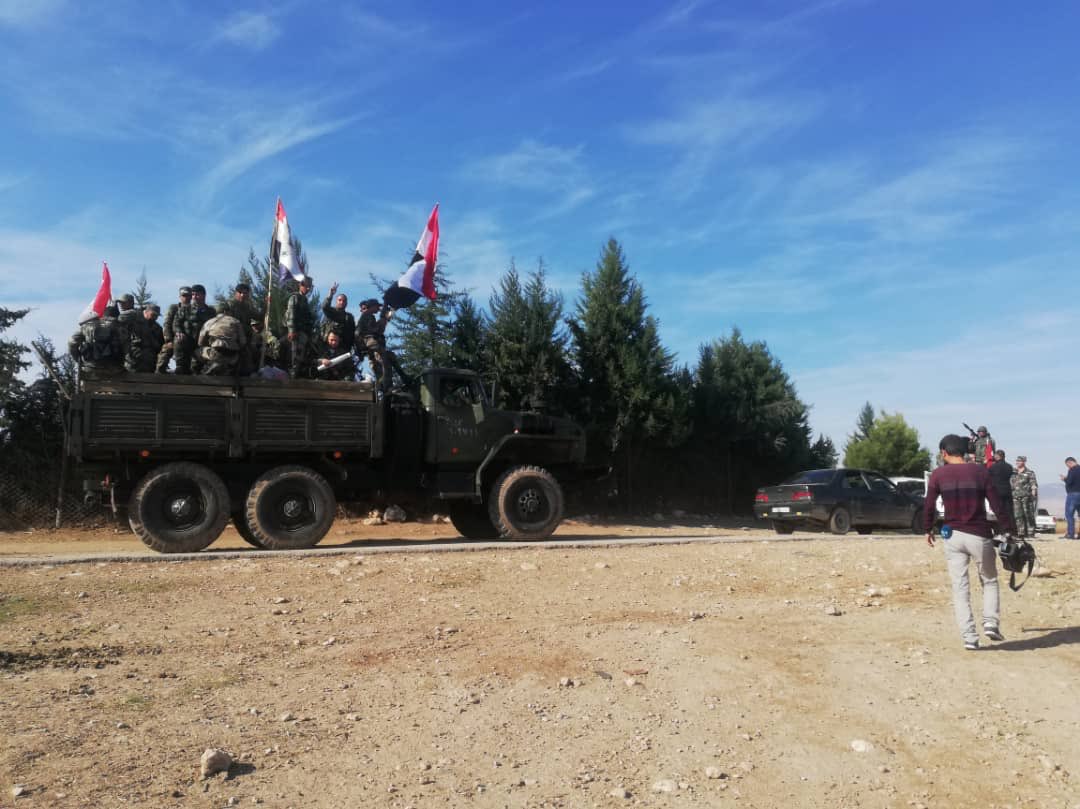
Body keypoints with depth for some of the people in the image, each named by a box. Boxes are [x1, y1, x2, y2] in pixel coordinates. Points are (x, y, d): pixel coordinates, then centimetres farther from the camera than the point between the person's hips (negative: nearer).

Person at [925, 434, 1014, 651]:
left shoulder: (938, 474, -1)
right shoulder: (980, 471, -1)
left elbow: (929, 506, -1)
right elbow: (997, 504, -4)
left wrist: (929, 530, 14)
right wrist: (1009, 531, 3)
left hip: (953, 536, 0)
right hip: (979, 535, 0)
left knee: (960, 588, 5)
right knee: (989, 581, 19)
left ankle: (969, 637, 1)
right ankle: (991, 622, 2)